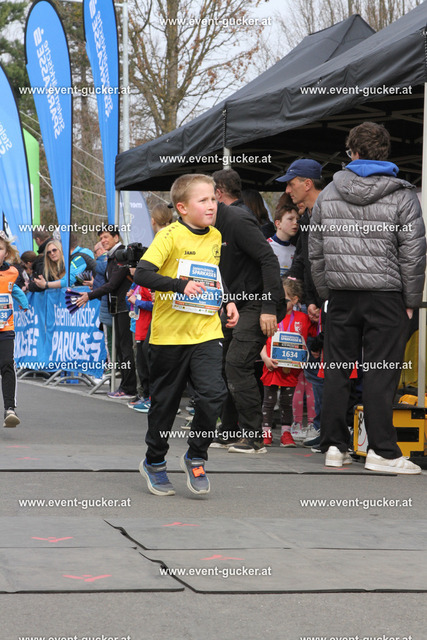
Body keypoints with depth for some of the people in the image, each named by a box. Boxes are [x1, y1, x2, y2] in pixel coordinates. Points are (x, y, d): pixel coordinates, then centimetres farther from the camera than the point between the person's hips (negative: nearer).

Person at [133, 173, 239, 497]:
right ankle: (154, 462, 28)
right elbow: (142, 273, -22)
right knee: (165, 402, 8)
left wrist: (227, 302, 12)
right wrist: (181, 285, -31)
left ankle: (196, 457, 6)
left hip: (206, 331, 4)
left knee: (213, 393, -13)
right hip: (169, 333, -4)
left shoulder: (215, 237, 9)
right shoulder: (170, 236, -12)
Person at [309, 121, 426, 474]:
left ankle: (334, 446, 12)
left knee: (337, 369, 9)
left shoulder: (328, 194, 7)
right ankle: (382, 451, -3)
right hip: (385, 296, -3)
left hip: (341, 295, 3)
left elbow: (316, 251, 11)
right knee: (381, 372, -2)